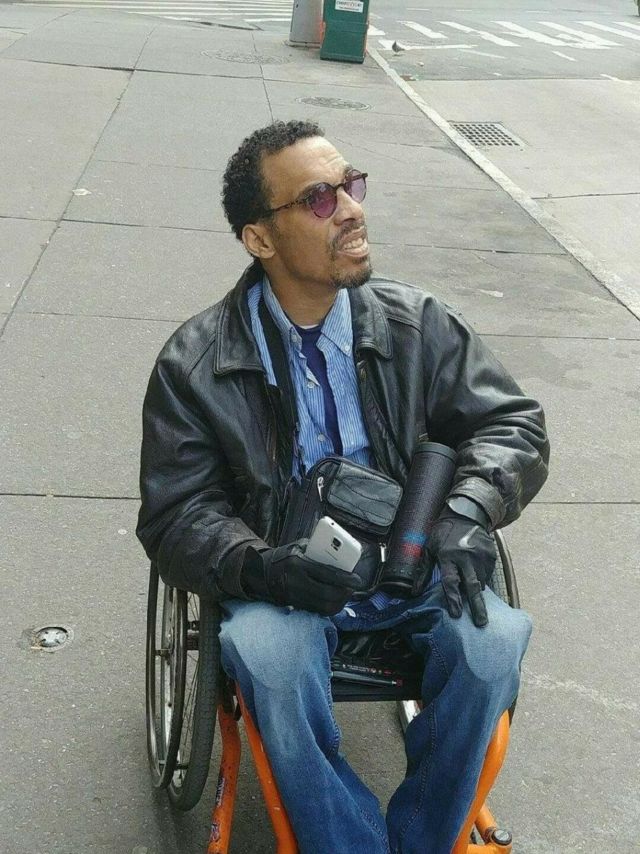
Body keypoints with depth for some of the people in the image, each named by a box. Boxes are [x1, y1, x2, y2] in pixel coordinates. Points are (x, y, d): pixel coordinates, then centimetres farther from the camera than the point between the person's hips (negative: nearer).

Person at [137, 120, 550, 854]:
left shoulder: (417, 324, 2)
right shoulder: (196, 364, -4)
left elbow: (512, 423, 3)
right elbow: (176, 517, -4)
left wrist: (468, 513, -18)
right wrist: (257, 566, -25)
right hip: (282, 582, -1)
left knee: (494, 638, -27)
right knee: (265, 653, -34)